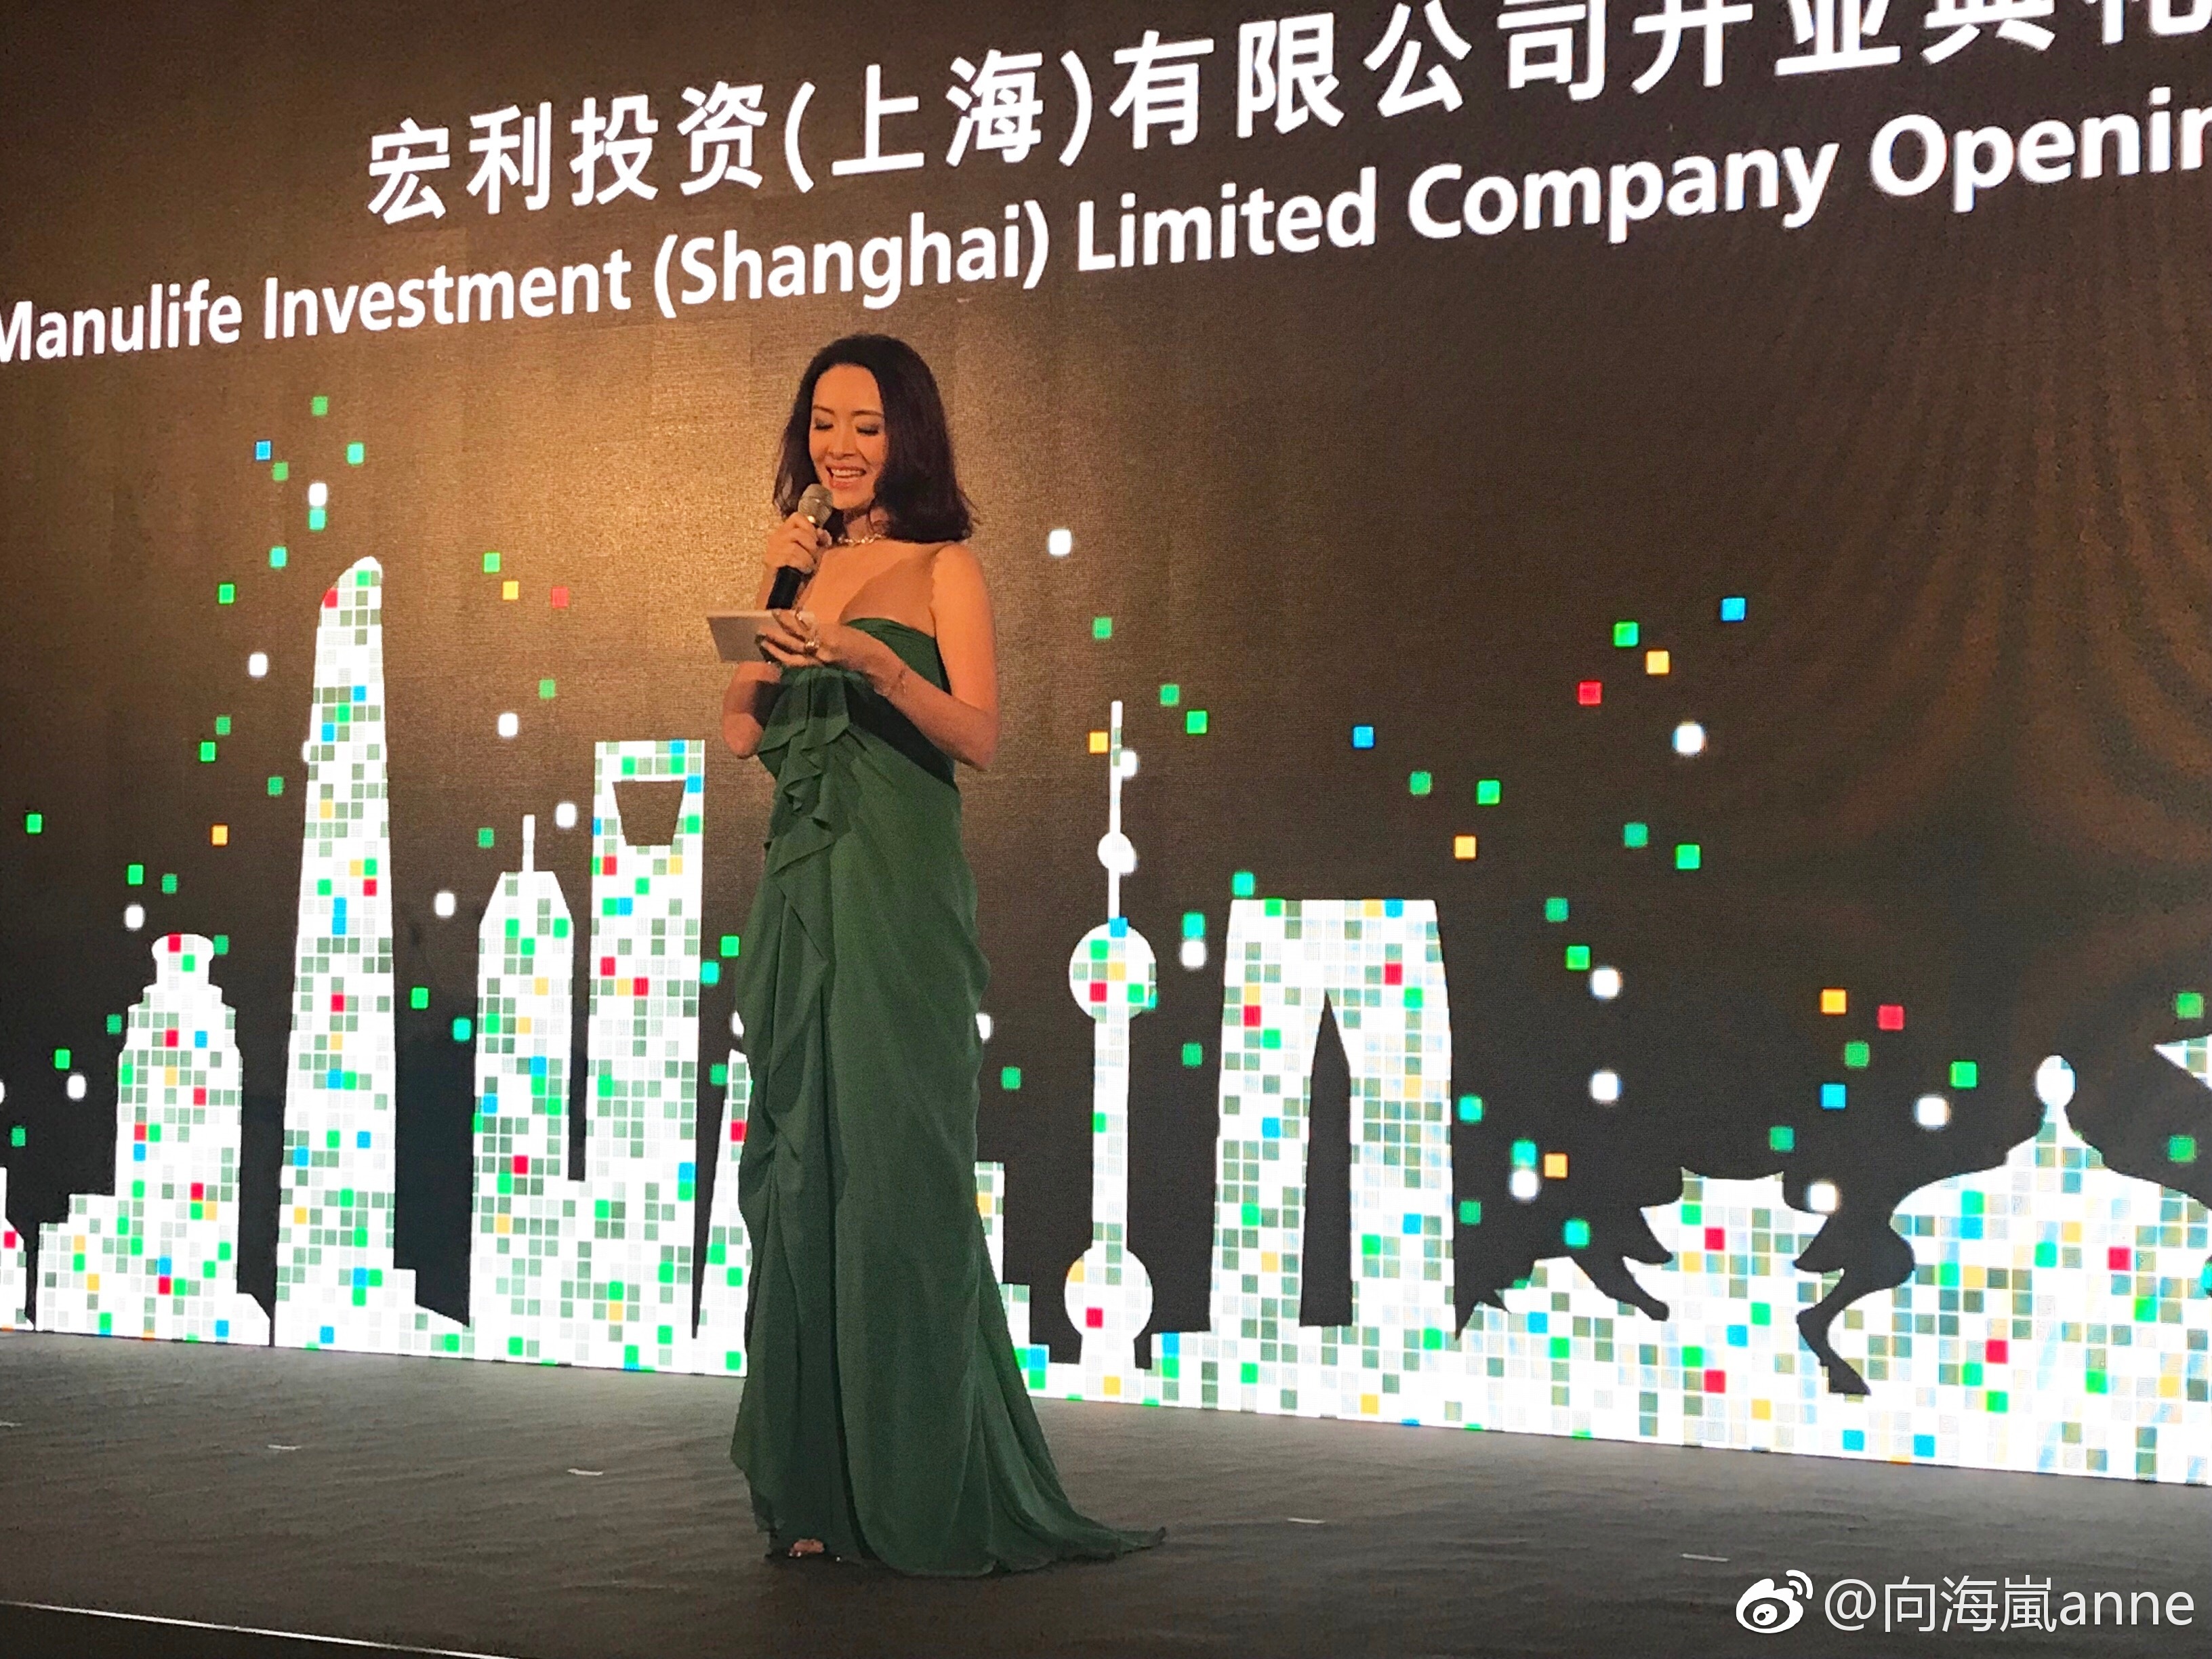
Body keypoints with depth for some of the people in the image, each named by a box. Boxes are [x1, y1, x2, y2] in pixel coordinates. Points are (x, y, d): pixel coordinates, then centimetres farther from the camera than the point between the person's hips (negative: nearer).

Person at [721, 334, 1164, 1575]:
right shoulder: (807, 567, 17)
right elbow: (743, 728, 10)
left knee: (894, 1166, -8)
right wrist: (775, 589, 3)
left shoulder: (943, 568, 1)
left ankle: (922, 1495, -2)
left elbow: (980, 736, -10)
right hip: (800, 890, 6)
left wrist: (876, 662, -24)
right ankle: (818, 1485, 11)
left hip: (898, 891, -6)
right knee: (798, 1164, 4)